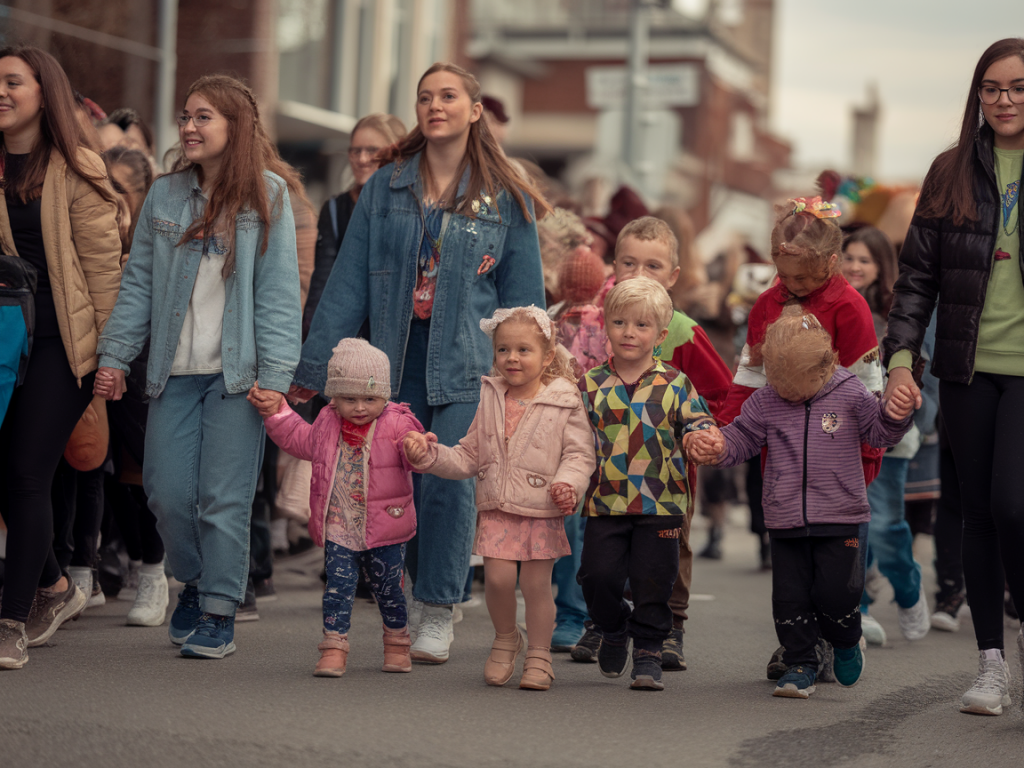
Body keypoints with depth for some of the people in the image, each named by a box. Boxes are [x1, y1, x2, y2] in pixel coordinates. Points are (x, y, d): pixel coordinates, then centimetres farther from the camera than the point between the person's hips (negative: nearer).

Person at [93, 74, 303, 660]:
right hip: (174, 371, 4)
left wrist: (274, 375, -11)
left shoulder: (267, 195, -2)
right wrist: (115, 355, 5)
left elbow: (279, 292, -5)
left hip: (237, 371, -4)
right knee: (167, 491, 4)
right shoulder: (165, 196, 8)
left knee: (224, 498, -2)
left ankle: (219, 612, 10)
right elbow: (139, 283, 12)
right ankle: (195, 579, 29)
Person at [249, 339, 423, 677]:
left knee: (388, 590, 10)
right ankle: (334, 649, 0)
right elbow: (300, 440, 21)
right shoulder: (327, 424, 4)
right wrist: (275, 411, 18)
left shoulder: (396, 424, -9)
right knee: (338, 586, -5)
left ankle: (397, 644, 31)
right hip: (338, 529, 2)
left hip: (385, 531, -2)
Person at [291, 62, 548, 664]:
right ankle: (425, 597, 19)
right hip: (398, 358, 3)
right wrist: (315, 365, 5)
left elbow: (523, 296, 7)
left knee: (449, 482, -9)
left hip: (470, 364, -2)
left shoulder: (507, 198, 4)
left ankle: (439, 615, 3)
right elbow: (349, 282, 8)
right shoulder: (386, 187, 9)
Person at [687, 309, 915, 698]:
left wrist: (894, 415, -17)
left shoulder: (850, 394, -2)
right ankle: (800, 665, 16)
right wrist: (717, 446, -9)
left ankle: (846, 645, 26)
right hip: (785, 521, 2)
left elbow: (880, 432, 4)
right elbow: (741, 439, 11)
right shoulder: (764, 402, 3)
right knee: (789, 597, 2)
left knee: (836, 593, -5)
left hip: (841, 519, -2)